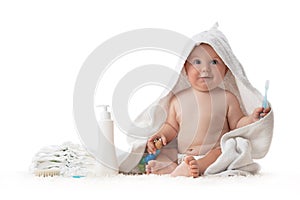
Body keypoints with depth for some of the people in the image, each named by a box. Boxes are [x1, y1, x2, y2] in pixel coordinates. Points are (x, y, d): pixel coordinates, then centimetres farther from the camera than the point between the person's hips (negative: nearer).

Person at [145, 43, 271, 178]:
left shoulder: (227, 98, 2)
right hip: (180, 155, 4)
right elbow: (172, 126, 15)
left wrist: (252, 119, -15)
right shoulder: (178, 100, 8)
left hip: (214, 153, -4)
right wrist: (161, 135, -6)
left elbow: (237, 124, 4)